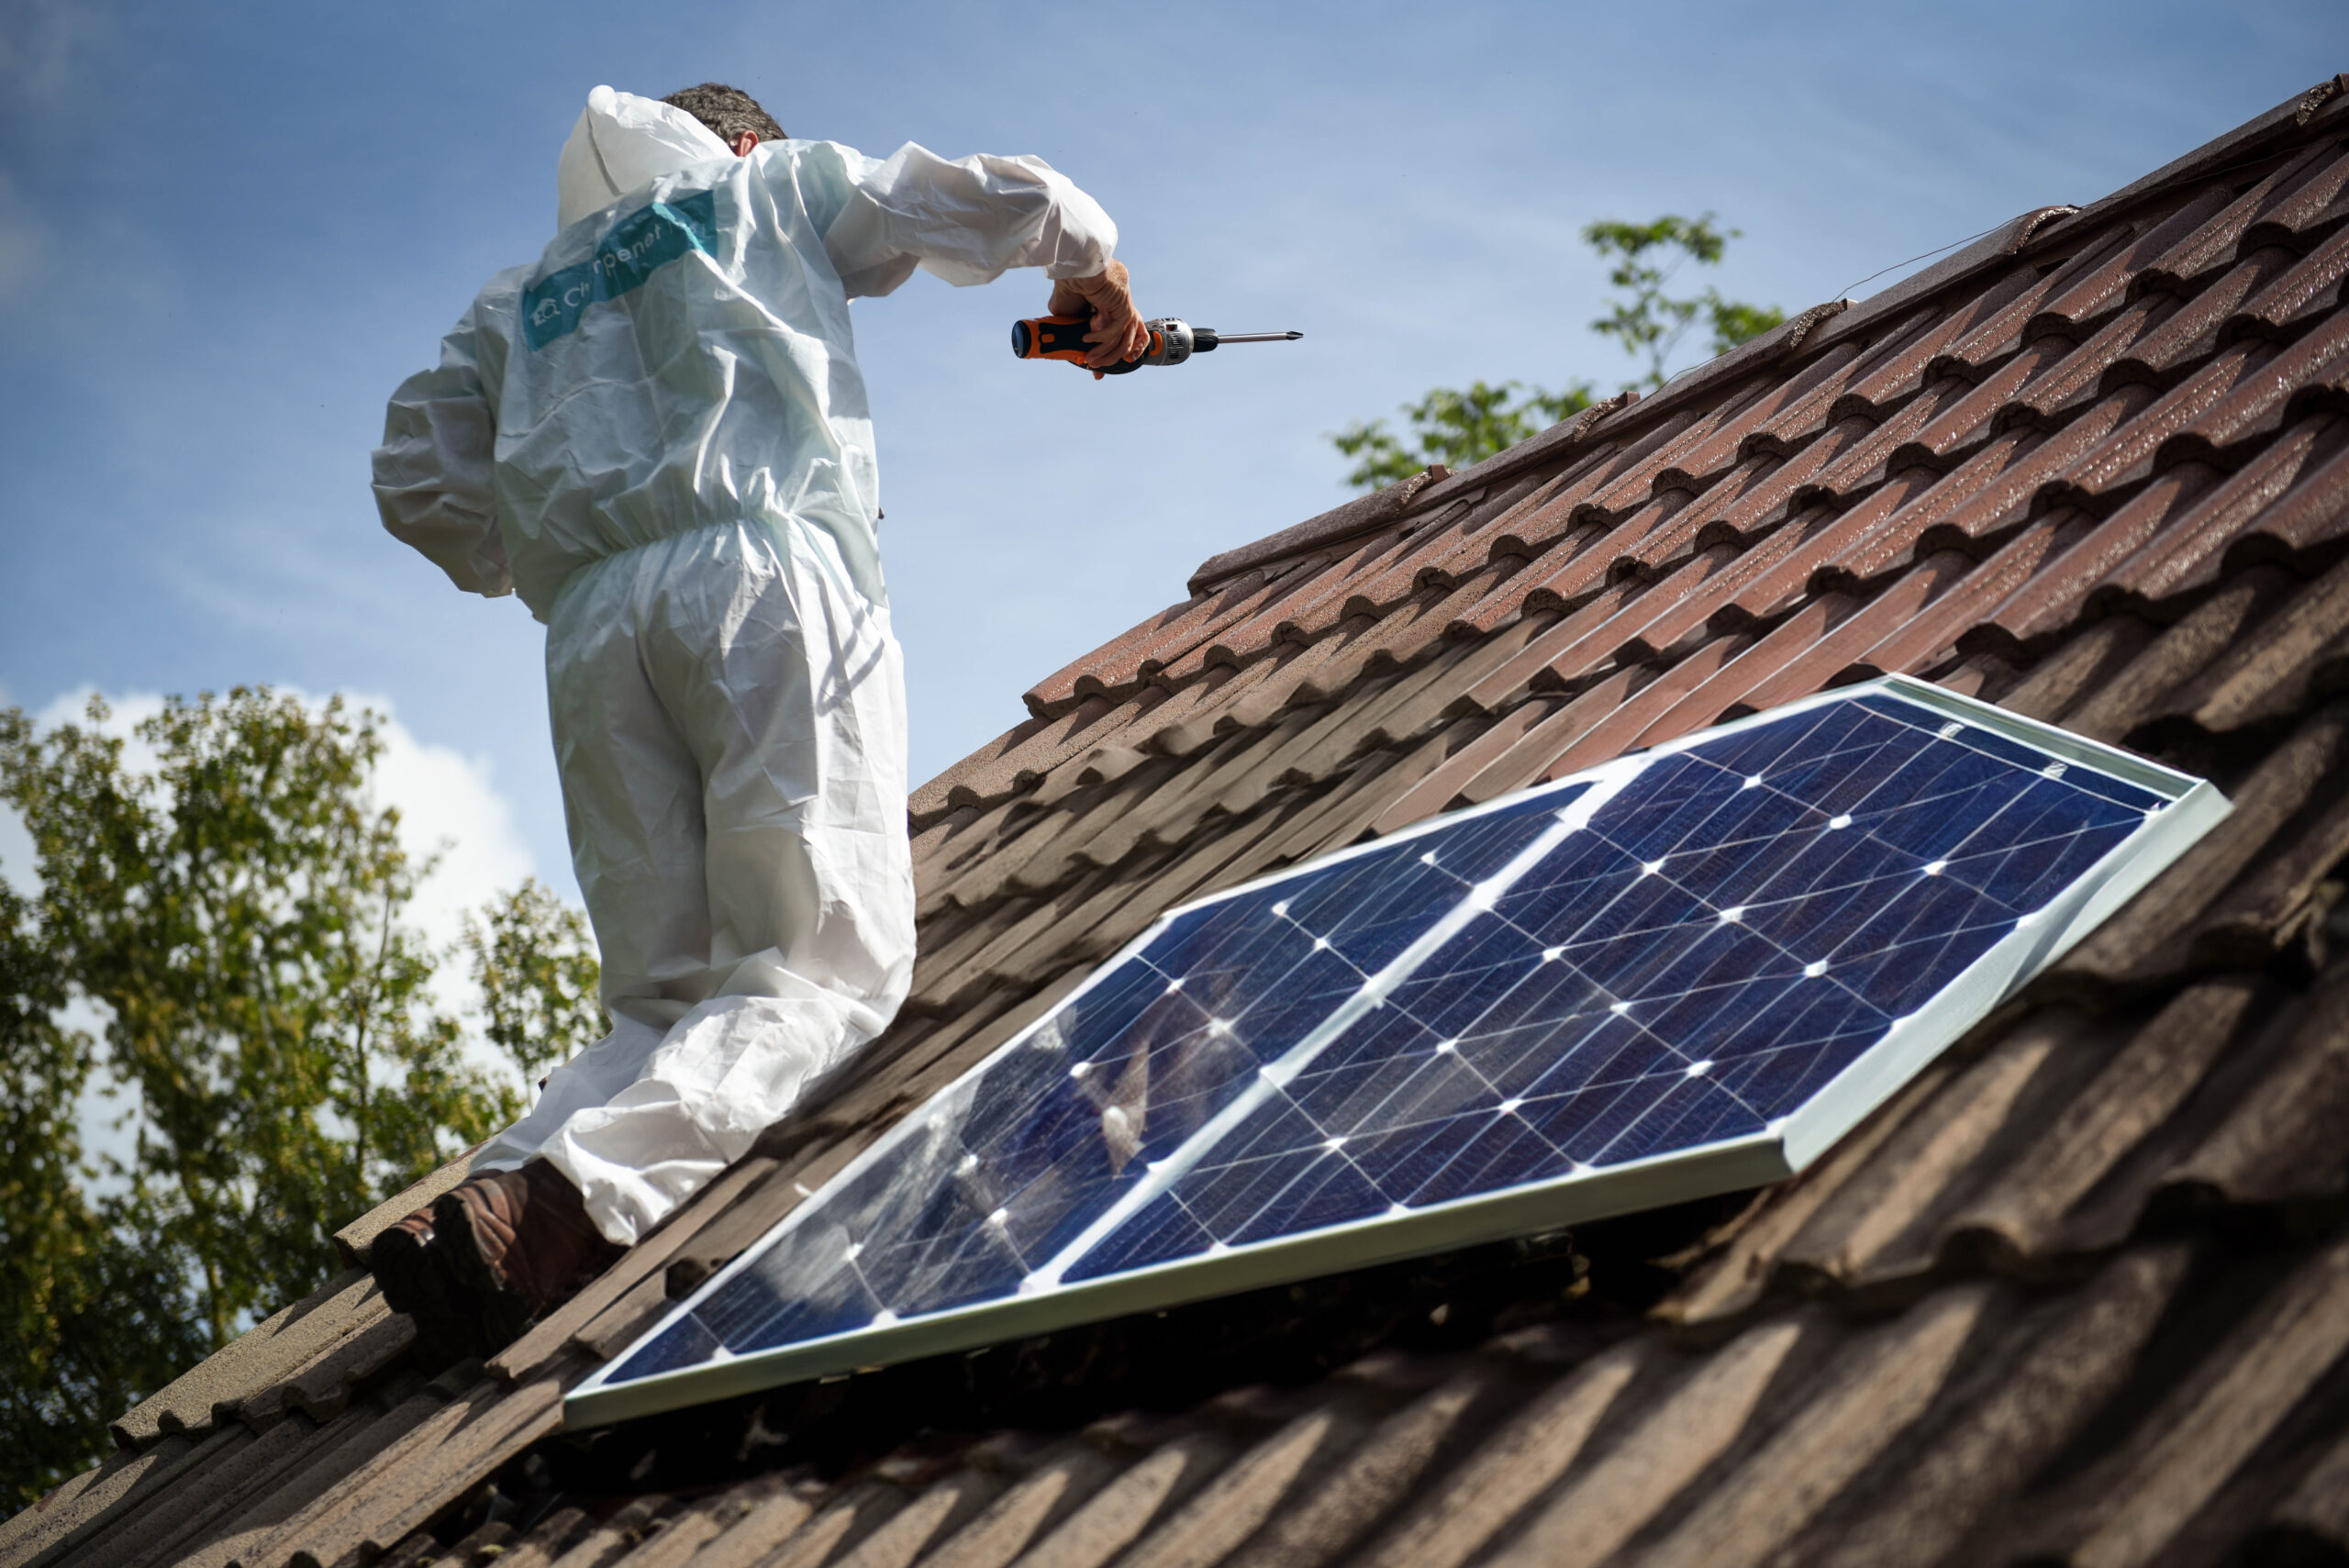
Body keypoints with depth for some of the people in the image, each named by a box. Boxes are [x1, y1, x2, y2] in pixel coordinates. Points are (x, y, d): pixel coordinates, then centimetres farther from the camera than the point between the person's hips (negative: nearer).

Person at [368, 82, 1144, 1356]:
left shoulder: (520, 295, 33)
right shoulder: (772, 186, 25)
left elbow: (416, 476, 23)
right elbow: (999, 199, 25)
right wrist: (1091, 263, 45)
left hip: (594, 629, 5)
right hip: (766, 578, -4)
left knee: (665, 996, 4)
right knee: (823, 971, -12)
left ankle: (503, 1186, -27)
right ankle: (563, 1195, -38)